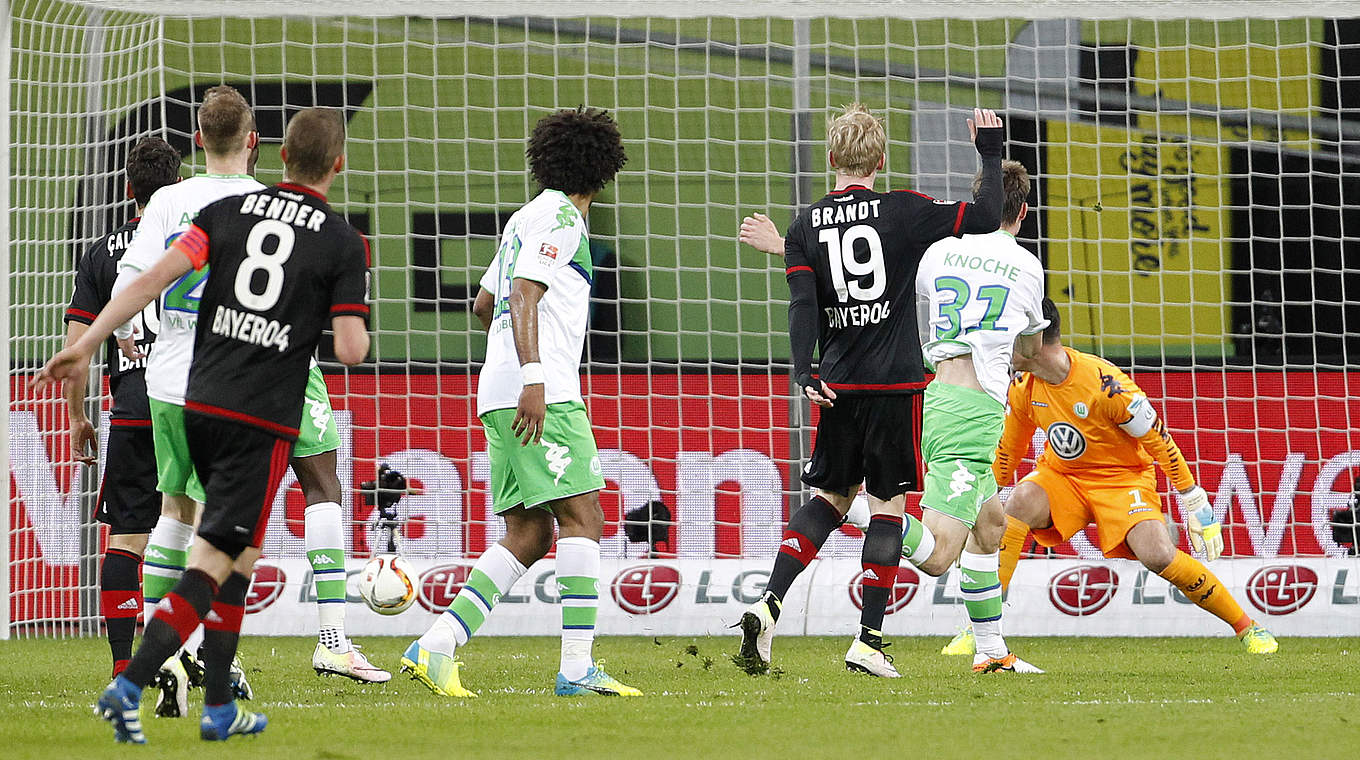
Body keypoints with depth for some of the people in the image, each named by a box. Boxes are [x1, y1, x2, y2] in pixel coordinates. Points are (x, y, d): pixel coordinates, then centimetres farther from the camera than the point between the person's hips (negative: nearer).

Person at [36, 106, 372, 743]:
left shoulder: (228, 211, 5)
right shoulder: (344, 244, -4)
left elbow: (156, 277, -4)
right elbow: (351, 349, -9)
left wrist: (85, 345, -4)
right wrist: (357, 326, 14)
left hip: (200, 405, 5)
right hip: (264, 422, -5)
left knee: (240, 553, 20)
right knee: (212, 565, -6)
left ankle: (220, 707, 19)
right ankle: (128, 686, -22)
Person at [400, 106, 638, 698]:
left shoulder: (529, 217, 23)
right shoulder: (559, 216, -5)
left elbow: (483, 305, 30)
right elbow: (524, 294, -16)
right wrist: (533, 376, -24)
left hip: (503, 398, 9)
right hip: (539, 392, -9)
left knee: (529, 535, 5)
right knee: (583, 517, -11)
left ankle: (437, 645, -4)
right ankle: (577, 667, -17)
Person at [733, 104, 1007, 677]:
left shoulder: (805, 227, 5)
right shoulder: (903, 211, -3)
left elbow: (802, 303, -6)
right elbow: (986, 218, -1)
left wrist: (804, 374, -10)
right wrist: (990, 155, 11)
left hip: (837, 386, 3)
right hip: (896, 382, -3)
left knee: (830, 497, 14)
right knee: (887, 503, 3)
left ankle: (768, 606, -3)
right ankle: (869, 640, -2)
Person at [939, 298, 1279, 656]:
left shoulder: (1105, 384, -26)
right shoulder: (1022, 387, -8)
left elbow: (1160, 443, -17)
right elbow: (1008, 450, 10)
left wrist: (1197, 506, -13)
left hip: (1123, 477, -4)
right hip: (1060, 476, 4)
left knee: (1157, 555, -27)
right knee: (1020, 502, -29)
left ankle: (1246, 626, -7)